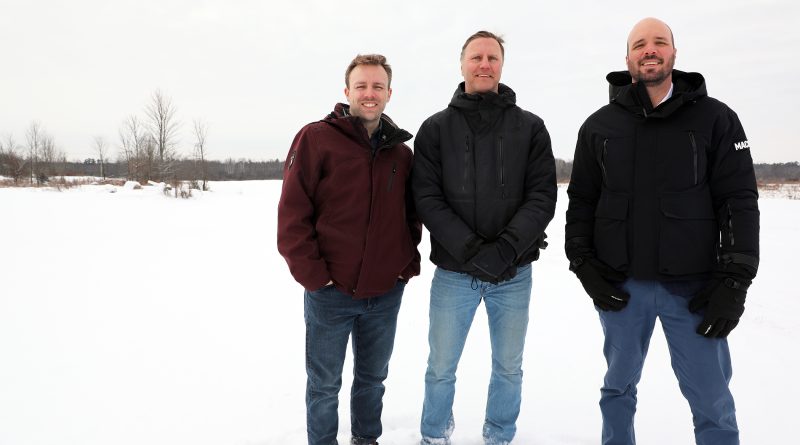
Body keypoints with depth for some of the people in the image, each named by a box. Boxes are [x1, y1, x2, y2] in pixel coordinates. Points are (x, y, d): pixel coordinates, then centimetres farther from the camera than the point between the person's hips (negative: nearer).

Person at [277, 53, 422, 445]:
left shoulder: (401, 152, 6)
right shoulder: (315, 138, -8)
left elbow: (412, 215, 15)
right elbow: (292, 215, -11)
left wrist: (410, 263, 4)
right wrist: (313, 275, -14)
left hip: (386, 294, 4)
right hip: (330, 294, -4)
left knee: (373, 378, 20)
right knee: (324, 384, 11)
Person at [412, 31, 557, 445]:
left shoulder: (530, 128, 4)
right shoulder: (435, 129, 3)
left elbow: (542, 197, -3)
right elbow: (427, 198, -5)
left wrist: (506, 248, -18)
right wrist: (470, 249, -18)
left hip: (514, 273, 1)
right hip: (453, 272, 0)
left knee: (508, 367, 15)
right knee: (440, 369, 10)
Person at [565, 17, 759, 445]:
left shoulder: (715, 118, 1)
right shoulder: (599, 126, 6)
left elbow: (739, 200, -2)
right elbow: (581, 200, 9)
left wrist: (735, 280, -9)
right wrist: (582, 262, -1)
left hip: (694, 284, -1)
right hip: (620, 284, 2)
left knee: (712, 401, 4)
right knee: (618, 388, 15)